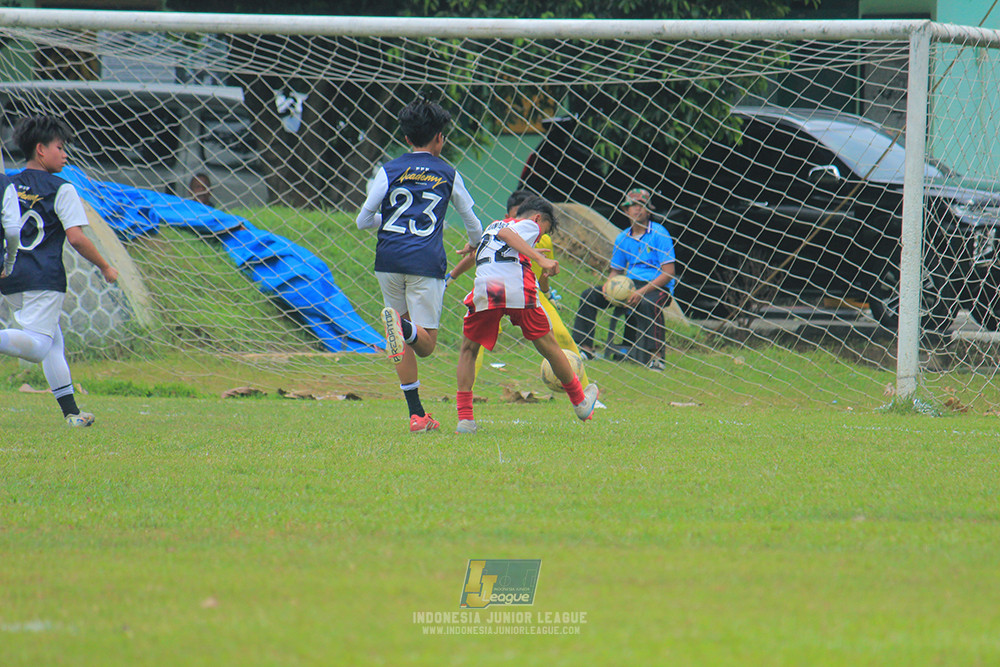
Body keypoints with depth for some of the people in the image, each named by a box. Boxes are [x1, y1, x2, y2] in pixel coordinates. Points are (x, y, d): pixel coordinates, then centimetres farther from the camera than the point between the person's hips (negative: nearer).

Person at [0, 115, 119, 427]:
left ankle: (71, 411, 14)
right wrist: (105, 267, 2)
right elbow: (76, 237, -11)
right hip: (43, 278, -7)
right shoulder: (61, 190, -4)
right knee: (38, 346, -14)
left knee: (53, 342, 17)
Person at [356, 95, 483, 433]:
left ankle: (417, 414, 7)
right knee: (426, 345, -2)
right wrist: (474, 245, 46)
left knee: (405, 345, 13)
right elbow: (471, 218, 23)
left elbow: (363, 221, 7)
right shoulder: (448, 175, 10)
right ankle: (403, 325, -38)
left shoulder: (389, 171, 7)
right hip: (426, 264, -2)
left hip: (388, 261, 2)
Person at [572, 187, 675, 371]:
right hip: (630, 285, 6)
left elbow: (668, 273, -14)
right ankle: (585, 347, -1)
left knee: (649, 303, -41)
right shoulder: (623, 238, 11)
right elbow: (616, 271, 18)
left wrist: (642, 291, -23)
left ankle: (654, 356, -38)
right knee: (589, 295, -7)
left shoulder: (659, 234, -8)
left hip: (657, 287, -6)